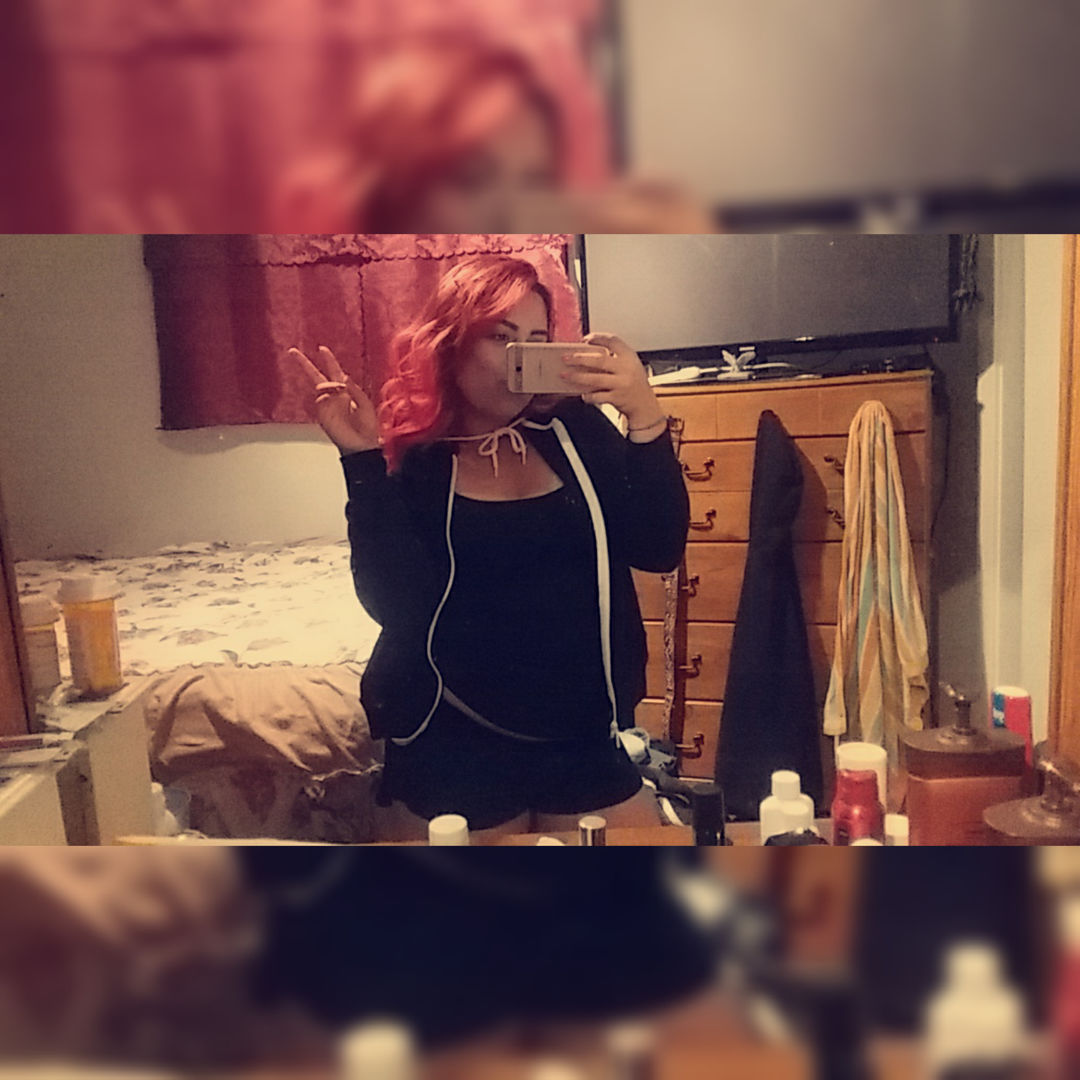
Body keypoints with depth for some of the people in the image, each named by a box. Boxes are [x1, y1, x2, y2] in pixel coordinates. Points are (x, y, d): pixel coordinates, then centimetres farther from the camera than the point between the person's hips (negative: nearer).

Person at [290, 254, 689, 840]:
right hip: (451, 754, -2)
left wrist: (646, 416, -21)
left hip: (585, 746, 3)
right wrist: (364, 461, -22)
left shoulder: (572, 428, 1)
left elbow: (659, 549, -9)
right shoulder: (410, 456, -5)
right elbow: (395, 605, -17)